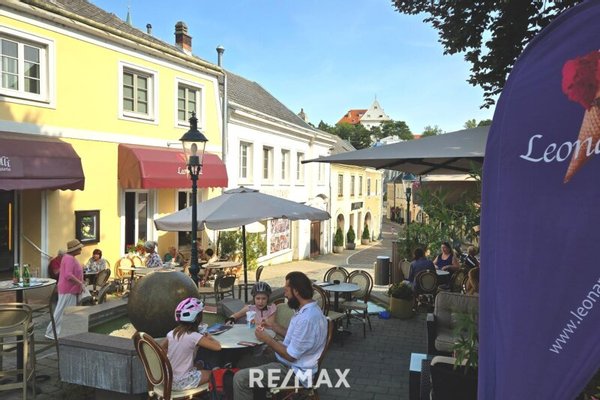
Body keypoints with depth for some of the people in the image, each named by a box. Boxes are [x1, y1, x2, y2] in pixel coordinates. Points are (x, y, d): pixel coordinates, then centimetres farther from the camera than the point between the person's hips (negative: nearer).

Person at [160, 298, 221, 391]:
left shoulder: (171, 333, -2)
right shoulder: (194, 336, -21)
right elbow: (217, 347, -23)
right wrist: (209, 338, -5)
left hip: (168, 379, 7)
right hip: (182, 382, -7)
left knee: (199, 365, 28)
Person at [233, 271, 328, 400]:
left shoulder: (307, 318, -30)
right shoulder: (310, 309, 3)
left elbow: (291, 355, -24)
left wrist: (267, 339, -15)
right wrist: (273, 326, 10)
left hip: (294, 371, -10)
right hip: (293, 364, 10)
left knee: (240, 378, -15)